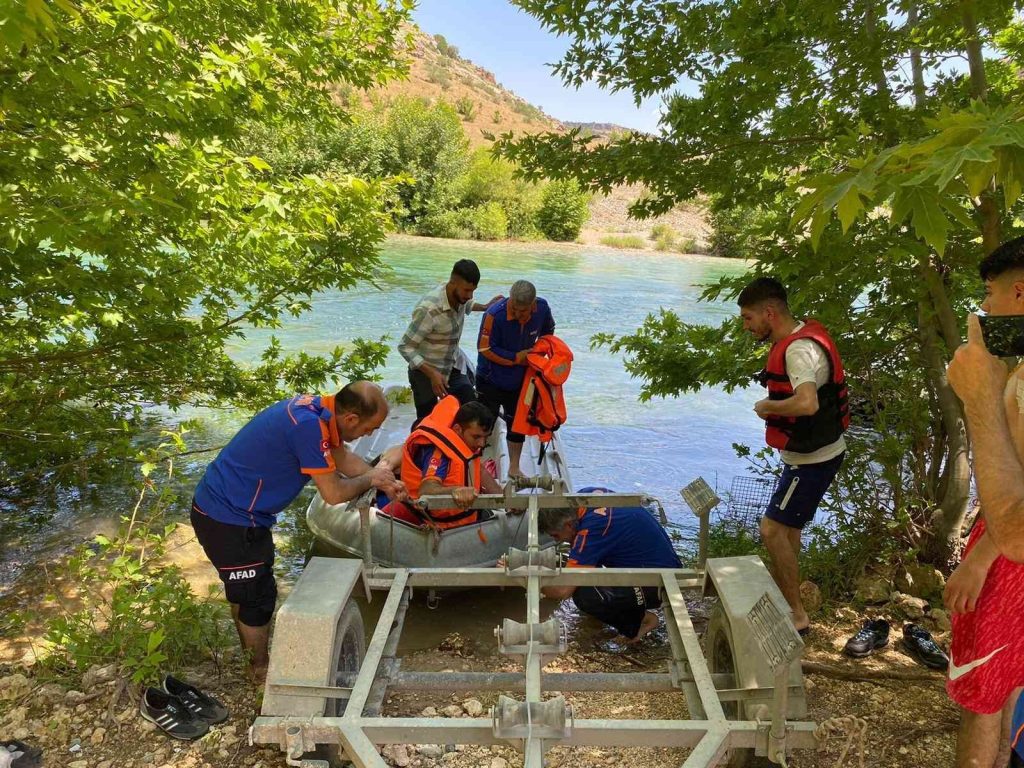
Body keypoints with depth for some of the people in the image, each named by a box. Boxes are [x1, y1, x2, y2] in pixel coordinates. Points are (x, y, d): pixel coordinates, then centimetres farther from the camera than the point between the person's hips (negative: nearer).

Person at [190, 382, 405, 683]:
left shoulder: (316, 407, -4)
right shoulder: (308, 425, -31)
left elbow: (342, 457, 13)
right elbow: (334, 493, -23)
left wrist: (384, 481, 8)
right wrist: (370, 479, -6)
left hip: (221, 505, 10)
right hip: (228, 519, -10)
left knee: (245, 589, 25)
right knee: (258, 597, 7)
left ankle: (251, 657, 46)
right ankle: (261, 674, 28)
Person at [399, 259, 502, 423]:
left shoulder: (459, 297, -10)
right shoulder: (429, 309, -33)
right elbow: (405, 347, -27)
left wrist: (485, 307, 9)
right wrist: (432, 374, -33)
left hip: (453, 368, 7)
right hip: (425, 373, -7)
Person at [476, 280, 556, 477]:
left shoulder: (542, 309, -14)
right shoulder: (495, 314, -28)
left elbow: (548, 332, 8)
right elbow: (485, 348, -22)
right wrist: (517, 357, -21)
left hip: (520, 379, 5)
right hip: (491, 379, -5)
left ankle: (514, 468, 31)